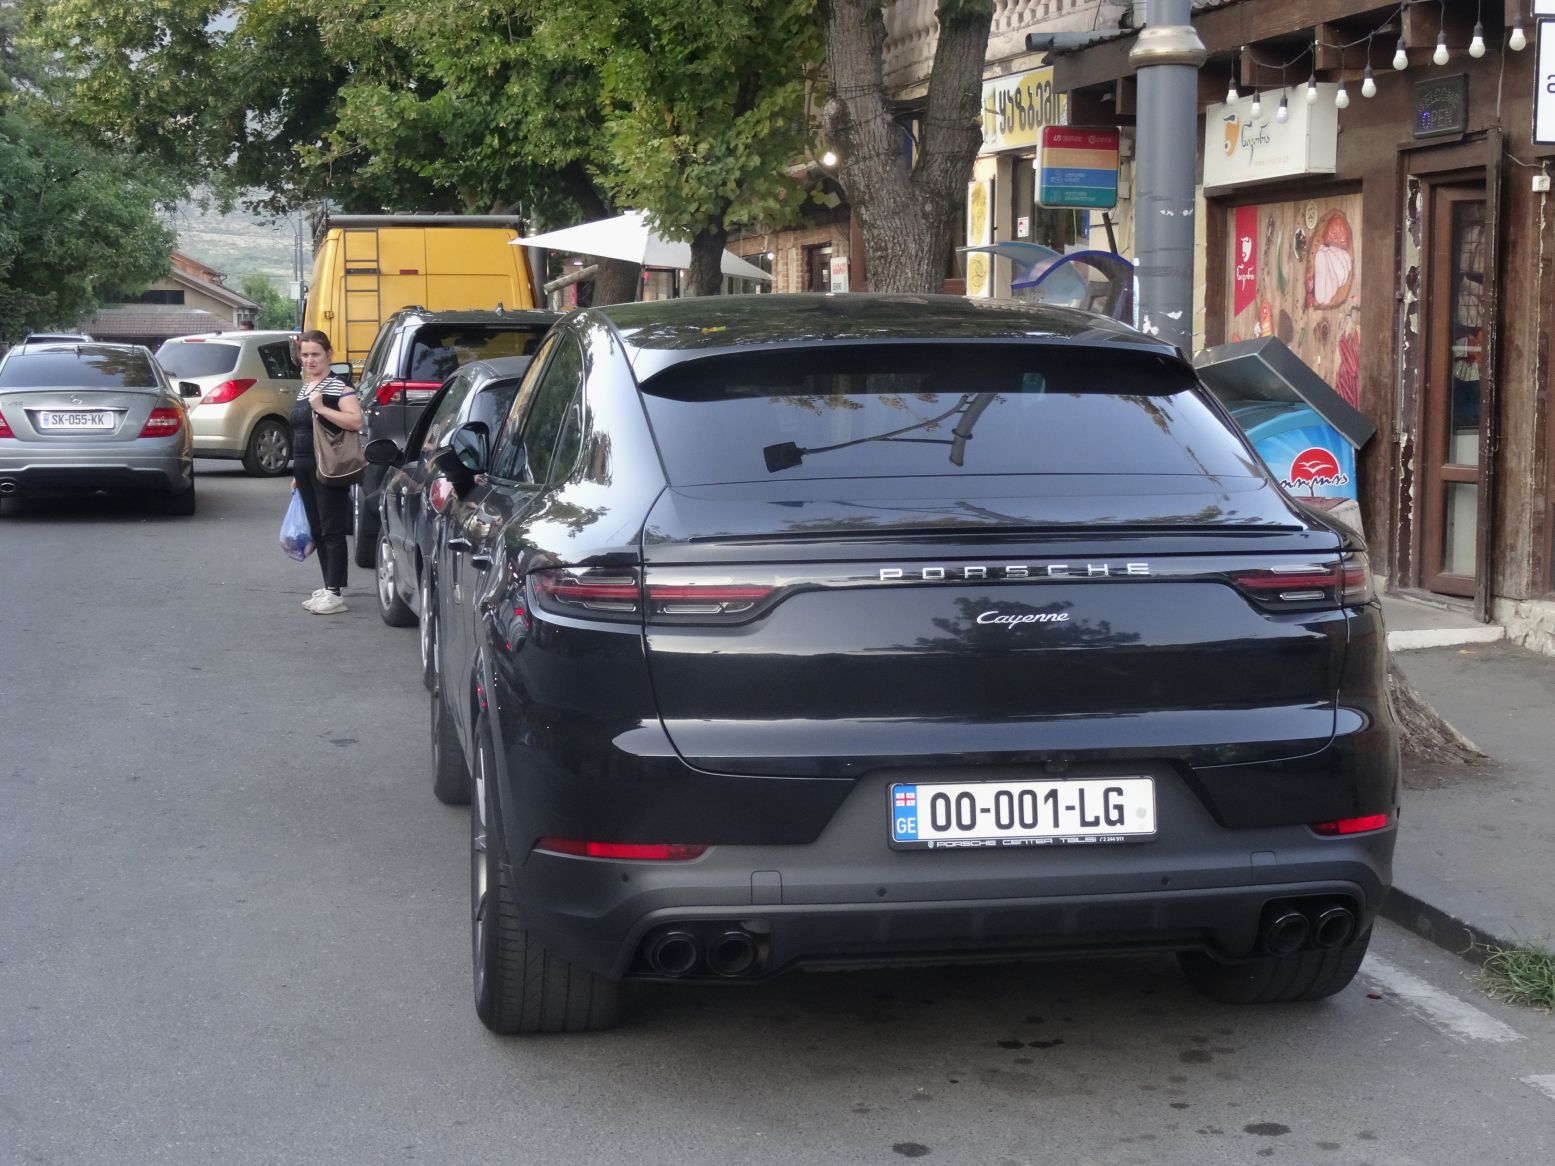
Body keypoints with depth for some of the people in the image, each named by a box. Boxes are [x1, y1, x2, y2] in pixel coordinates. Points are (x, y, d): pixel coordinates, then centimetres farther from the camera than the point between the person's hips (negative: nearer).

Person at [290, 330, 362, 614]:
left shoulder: (337, 386, -9)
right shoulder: (304, 388, 16)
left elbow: (356, 421, -22)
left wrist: (321, 408, -24)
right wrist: (297, 473, 21)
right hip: (305, 468, 9)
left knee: (332, 530, -7)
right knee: (317, 530, 12)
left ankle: (335, 593, -6)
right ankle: (327, 587, 19)